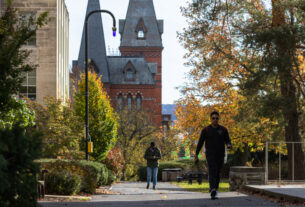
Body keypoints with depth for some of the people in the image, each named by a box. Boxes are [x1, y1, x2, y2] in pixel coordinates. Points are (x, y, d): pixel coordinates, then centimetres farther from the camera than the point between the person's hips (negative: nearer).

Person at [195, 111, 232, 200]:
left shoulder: (223, 129, 6)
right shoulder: (206, 130, 1)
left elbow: (227, 141, 4)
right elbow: (200, 143, 5)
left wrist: (229, 145, -20)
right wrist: (196, 155, 4)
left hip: (220, 155, 3)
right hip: (210, 155, -3)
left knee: (217, 173, 11)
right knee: (212, 172, -19)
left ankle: (214, 189, 29)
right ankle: (213, 191, -33)